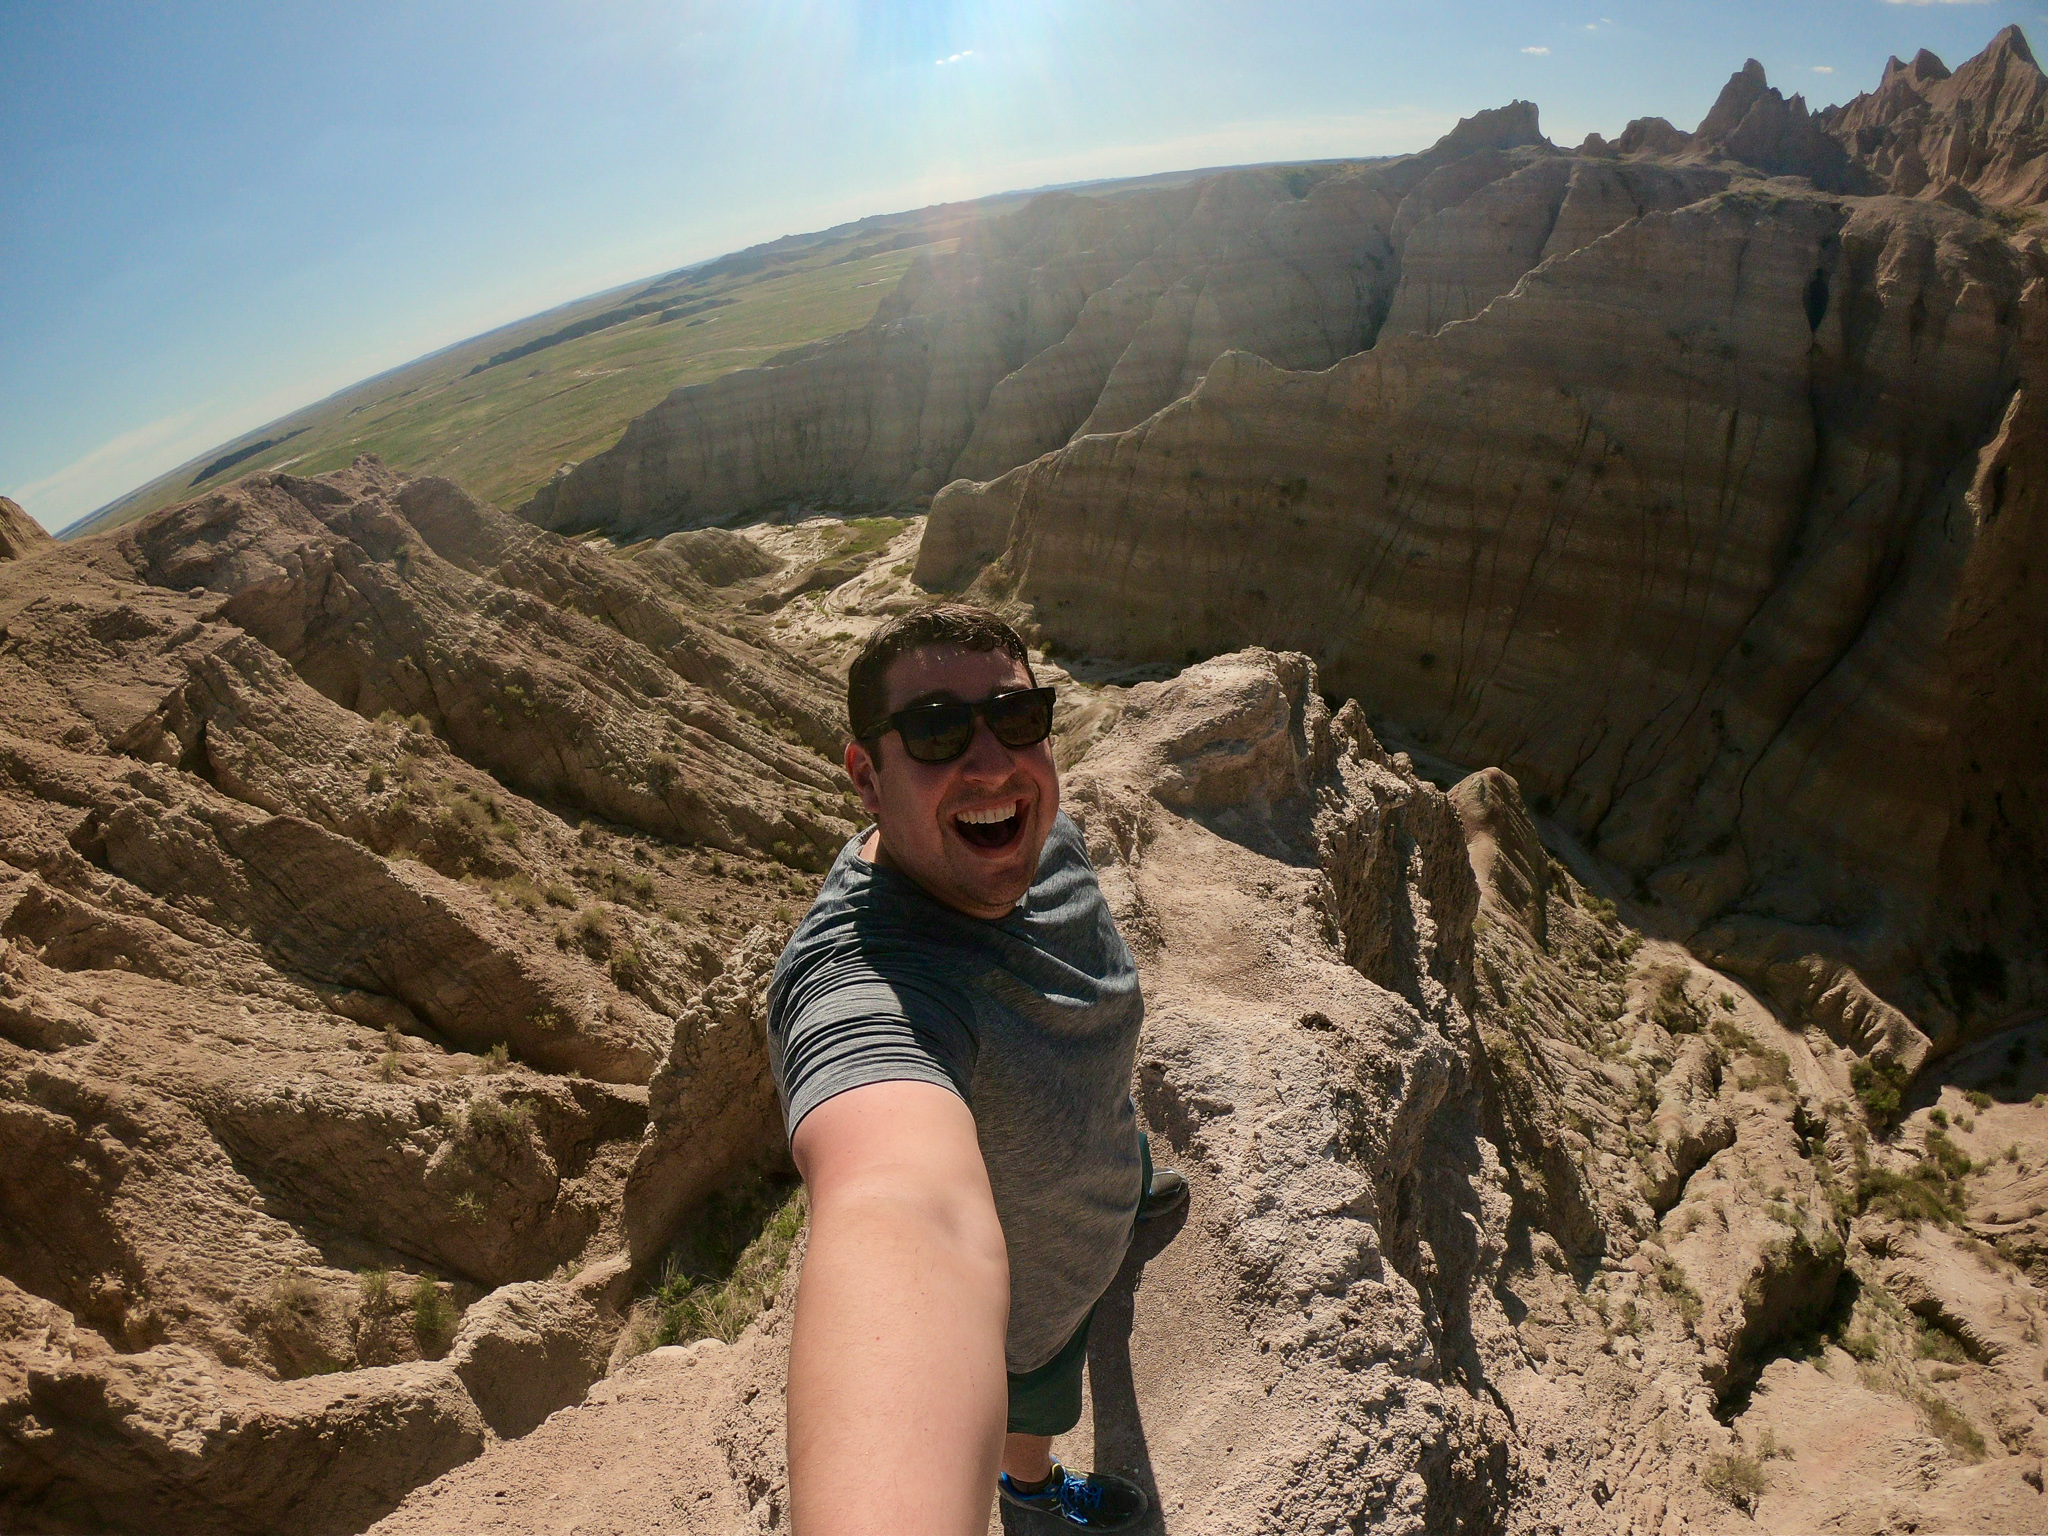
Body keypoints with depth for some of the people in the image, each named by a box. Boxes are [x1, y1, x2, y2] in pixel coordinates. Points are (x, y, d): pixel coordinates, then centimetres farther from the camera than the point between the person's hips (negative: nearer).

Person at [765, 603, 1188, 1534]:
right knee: (1032, 1401, 29)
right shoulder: (863, 983, -49)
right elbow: (909, 1218, -69)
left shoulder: (1037, 832, -23)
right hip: (1024, 1279, -6)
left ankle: (1128, 1203, 81)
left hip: (1097, 1141, 7)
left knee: (1131, 1169, 41)